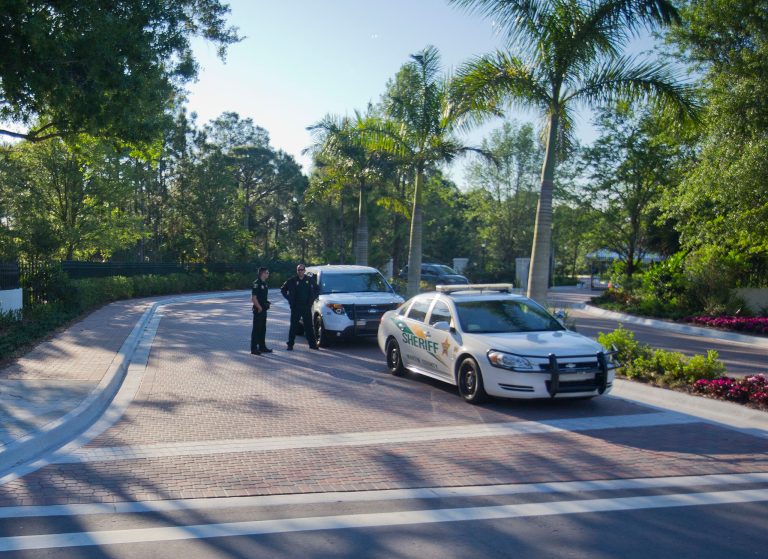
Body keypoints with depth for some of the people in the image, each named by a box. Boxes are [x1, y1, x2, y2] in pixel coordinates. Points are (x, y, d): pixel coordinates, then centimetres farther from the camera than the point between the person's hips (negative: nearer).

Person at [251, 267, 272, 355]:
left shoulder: (264, 284, 13)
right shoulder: (256, 283, -15)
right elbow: (253, 298, -19)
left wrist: (266, 304, 11)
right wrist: (259, 307, -17)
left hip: (264, 310, 9)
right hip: (258, 310, -9)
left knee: (263, 329, 14)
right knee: (256, 329, -4)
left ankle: (262, 347, 23)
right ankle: (254, 349, 0)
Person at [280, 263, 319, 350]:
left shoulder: (310, 280, 5)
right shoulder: (292, 281, 0)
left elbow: (317, 290, 18)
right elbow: (283, 289, 10)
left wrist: (313, 298, 6)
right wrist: (289, 298, 2)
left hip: (307, 307, 1)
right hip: (295, 307, -1)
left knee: (309, 326, 6)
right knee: (294, 326, 1)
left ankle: (312, 344, 12)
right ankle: (290, 344, 6)